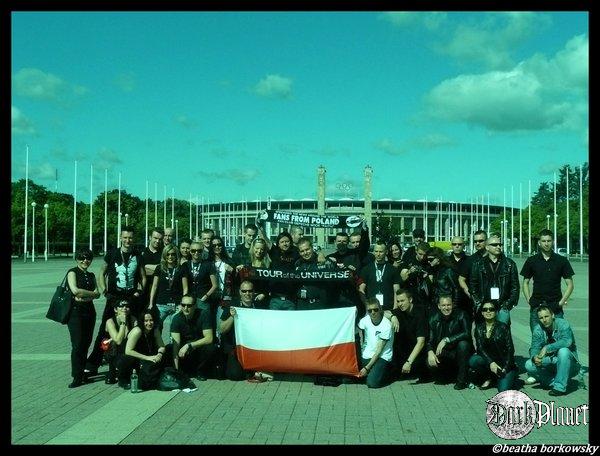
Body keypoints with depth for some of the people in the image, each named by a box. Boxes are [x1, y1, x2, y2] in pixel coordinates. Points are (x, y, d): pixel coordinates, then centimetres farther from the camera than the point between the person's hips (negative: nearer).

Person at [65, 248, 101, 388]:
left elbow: (98, 293, 4)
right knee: (77, 344, -8)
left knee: (86, 343, 5)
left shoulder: (91, 275, 17)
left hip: (89, 311, 6)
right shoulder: (73, 272, 0)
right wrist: (92, 293, -5)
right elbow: (75, 290, -16)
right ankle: (77, 377, -5)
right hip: (75, 311, -6)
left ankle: (82, 373, 14)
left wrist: (83, 296, -12)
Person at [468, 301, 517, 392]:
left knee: (503, 389, -26)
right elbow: (480, 348, -6)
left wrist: (506, 367, -18)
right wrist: (491, 363, -22)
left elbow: (510, 349, -7)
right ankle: (489, 378, 0)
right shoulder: (479, 327, 4)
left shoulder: (503, 327, -4)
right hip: (487, 361, 3)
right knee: (473, 360, -29)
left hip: (504, 363, -3)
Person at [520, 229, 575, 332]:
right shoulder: (531, 261, 6)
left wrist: (561, 302, -5)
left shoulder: (562, 261, 4)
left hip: (556, 308, -1)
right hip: (536, 307, 1)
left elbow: (570, 284, 6)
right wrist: (529, 300, -1)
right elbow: (525, 283, 12)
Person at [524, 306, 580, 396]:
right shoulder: (538, 329, -3)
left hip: (569, 363, -4)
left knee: (563, 351, -36)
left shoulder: (562, 324, -16)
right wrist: (534, 357, -31)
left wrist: (547, 348, -36)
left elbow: (567, 341, -34)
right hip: (550, 361, 4)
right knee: (529, 365, -19)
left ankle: (560, 387, -27)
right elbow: (534, 348, -8)